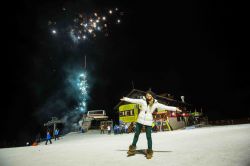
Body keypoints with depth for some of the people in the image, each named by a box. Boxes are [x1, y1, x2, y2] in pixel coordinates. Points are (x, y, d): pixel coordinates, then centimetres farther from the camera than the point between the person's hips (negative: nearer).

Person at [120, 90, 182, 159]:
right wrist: (125, 99, 0)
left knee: (148, 136, 2)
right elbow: (133, 100, 0)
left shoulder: (155, 104, -4)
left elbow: (165, 107, -4)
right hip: (140, 120, 2)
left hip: (148, 122, -1)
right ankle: (133, 148, 30)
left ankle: (149, 151, 20)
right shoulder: (143, 101, -3)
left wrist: (175, 109, -6)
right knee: (136, 134, 13)